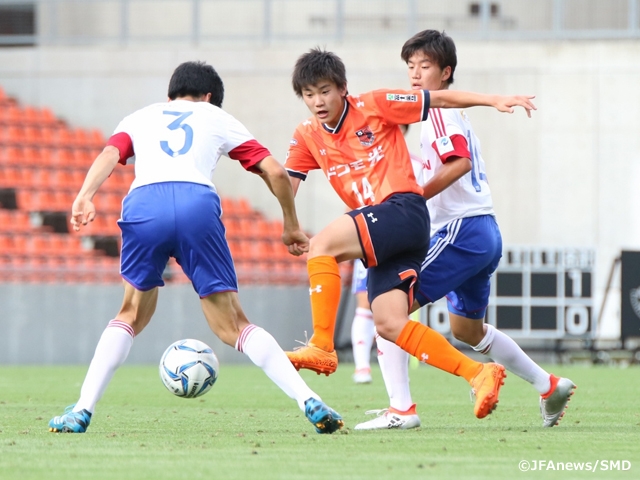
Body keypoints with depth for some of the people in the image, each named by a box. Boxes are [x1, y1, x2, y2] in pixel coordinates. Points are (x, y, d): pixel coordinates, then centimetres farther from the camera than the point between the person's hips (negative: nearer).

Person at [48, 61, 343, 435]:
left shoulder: (139, 119, 33)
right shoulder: (217, 118, 31)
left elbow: (110, 155, 11)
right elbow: (276, 172, 23)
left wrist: (85, 197, -5)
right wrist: (292, 228, 35)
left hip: (143, 205, 1)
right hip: (198, 204, -1)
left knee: (133, 314, 23)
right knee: (233, 325, 8)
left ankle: (82, 411, 12)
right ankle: (309, 401, -4)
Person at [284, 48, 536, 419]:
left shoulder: (373, 106, -1)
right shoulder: (308, 136, 13)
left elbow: (439, 99, 2)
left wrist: (493, 100, -5)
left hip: (404, 210, -7)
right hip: (379, 240, 7)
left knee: (322, 245, -25)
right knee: (389, 324, -8)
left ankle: (322, 347, -23)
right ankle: (479, 374, -5)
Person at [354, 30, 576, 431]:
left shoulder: (439, 110, -10)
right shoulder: (452, 112, 19)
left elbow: (460, 162, -25)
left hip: (462, 231, -10)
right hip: (485, 232, 10)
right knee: (466, 328, 28)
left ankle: (401, 409, -20)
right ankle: (550, 386, 34)